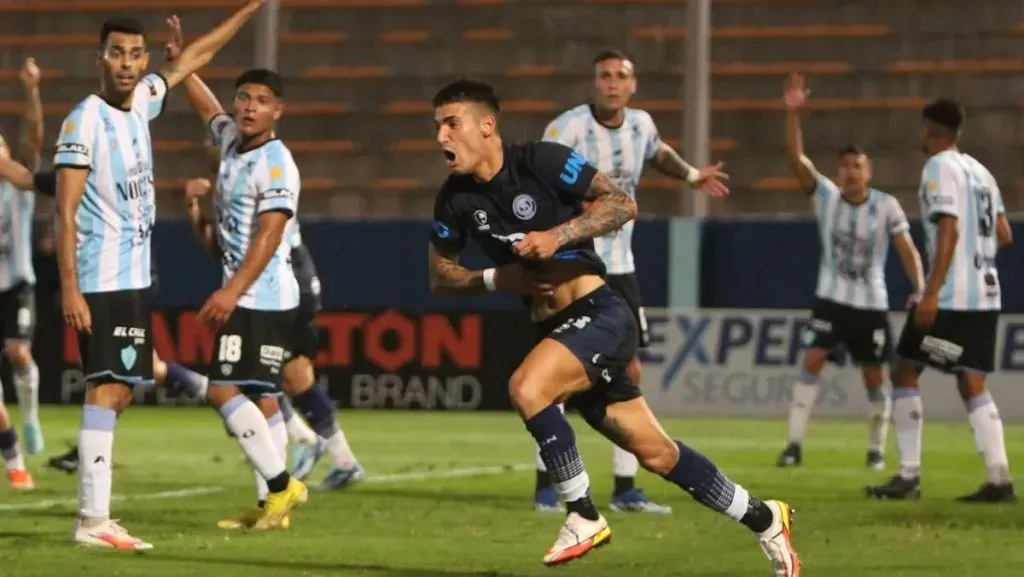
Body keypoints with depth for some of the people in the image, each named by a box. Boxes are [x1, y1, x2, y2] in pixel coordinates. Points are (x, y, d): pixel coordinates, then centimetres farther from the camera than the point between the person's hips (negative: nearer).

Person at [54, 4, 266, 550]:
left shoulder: (142, 101, 9)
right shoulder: (84, 122, -13)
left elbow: (192, 59, 26)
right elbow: (65, 213, -16)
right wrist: (69, 289, -21)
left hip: (135, 278, 9)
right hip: (102, 281, -8)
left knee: (118, 391, 8)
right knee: (106, 389, -13)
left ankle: (95, 517, 11)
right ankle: (92, 520, -16)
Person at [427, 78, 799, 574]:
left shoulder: (541, 161, -12)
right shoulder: (454, 200, 2)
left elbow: (622, 204, -10)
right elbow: (440, 277, 11)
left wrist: (558, 235, -22)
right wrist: (497, 278, -7)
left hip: (599, 314, -6)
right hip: (553, 328, 6)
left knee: (526, 388, -30)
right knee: (655, 453, 9)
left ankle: (583, 518, -16)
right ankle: (763, 519, 26)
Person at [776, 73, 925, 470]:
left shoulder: (887, 207, -7)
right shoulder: (826, 196, -6)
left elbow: (907, 250, -6)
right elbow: (796, 158, -17)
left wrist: (920, 289, -21)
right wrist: (793, 113, -30)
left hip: (872, 303, 0)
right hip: (831, 299, 0)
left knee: (874, 377, 5)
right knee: (812, 361, -14)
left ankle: (877, 448, 22)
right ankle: (795, 444, -13)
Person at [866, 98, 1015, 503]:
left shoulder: (940, 168, -8)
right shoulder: (980, 171, 15)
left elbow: (949, 230, -18)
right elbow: (1004, 235, 15)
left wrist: (932, 293, -21)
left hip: (951, 297, -7)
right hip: (986, 295, 7)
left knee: (905, 373, 2)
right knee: (972, 384, 8)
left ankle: (908, 476, -2)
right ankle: (999, 479, -4)